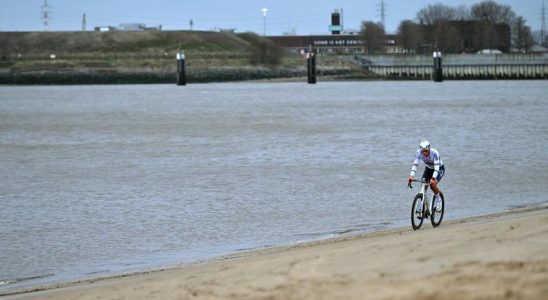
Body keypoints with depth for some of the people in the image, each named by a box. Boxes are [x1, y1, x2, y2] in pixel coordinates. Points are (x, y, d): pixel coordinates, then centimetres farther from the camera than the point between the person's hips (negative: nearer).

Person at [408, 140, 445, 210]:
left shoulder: (434, 153, -36)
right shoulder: (418, 153, -25)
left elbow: (437, 166, -42)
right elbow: (415, 164, -29)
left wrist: (433, 178, -55)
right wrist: (411, 176, -44)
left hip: (439, 168, -4)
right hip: (428, 168, 4)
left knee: (433, 184, -26)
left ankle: (438, 199, 1)